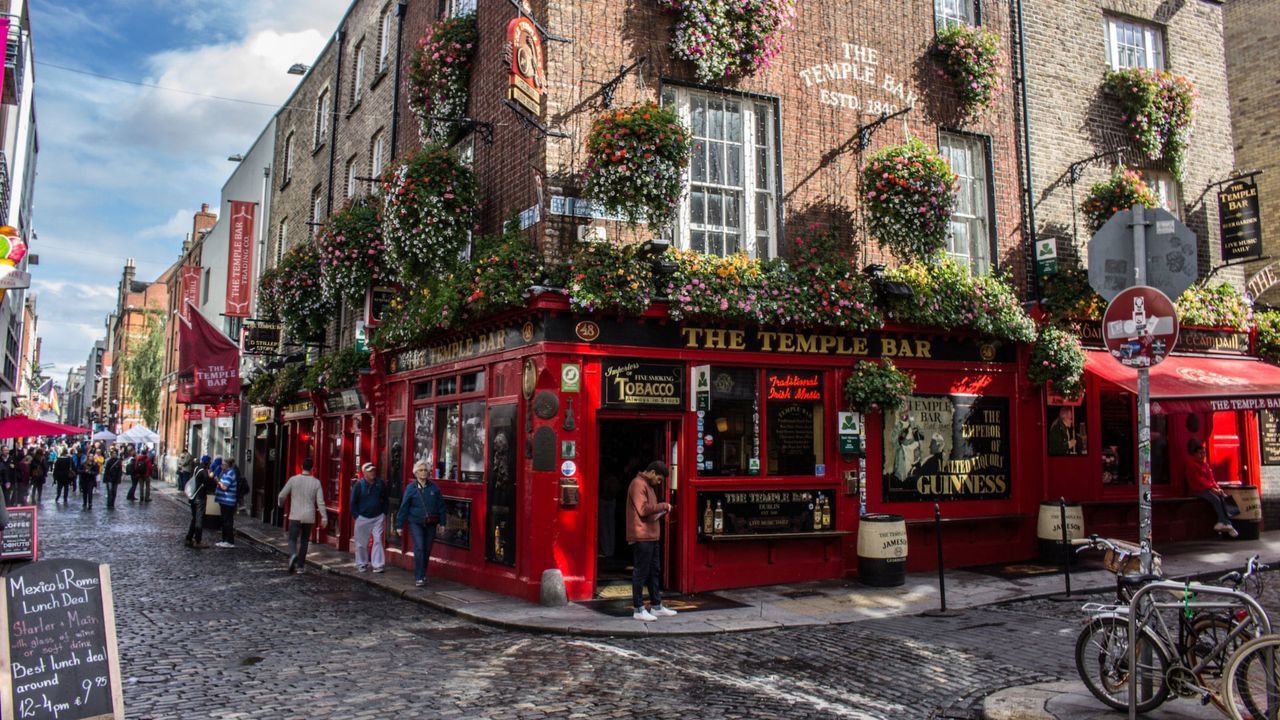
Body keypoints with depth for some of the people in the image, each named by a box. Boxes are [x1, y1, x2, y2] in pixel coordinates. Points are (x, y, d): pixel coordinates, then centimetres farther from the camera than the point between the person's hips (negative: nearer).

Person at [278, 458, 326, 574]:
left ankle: (293, 555, -26)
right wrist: (323, 517, -4)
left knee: (292, 539, 4)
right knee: (304, 541, 14)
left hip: (295, 516, -2)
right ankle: (300, 566, 15)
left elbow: (282, 495, 1)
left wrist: (280, 504, 23)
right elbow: (320, 501, -7)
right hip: (309, 517, 2)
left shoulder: (293, 479, -5)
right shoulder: (316, 482, -2)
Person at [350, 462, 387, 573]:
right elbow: (353, 502, 1)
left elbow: (385, 500, 12)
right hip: (363, 518, -1)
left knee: (378, 540, -4)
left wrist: (384, 514, 7)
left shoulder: (380, 483, 0)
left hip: (378, 517, 1)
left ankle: (378, 565, 0)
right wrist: (357, 516, -3)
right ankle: (362, 565, 23)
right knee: (362, 543, 8)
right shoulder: (358, 485, -7)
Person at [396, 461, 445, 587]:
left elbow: (441, 505, 7)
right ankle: (419, 578, -9)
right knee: (419, 548, -13)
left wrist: (441, 522, 5)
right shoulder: (411, 488, -4)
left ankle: (423, 574, 28)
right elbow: (404, 507, -3)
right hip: (415, 523, -3)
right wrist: (399, 524, -3)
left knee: (427, 550, 10)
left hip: (431, 524, 3)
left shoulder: (434, 487, 1)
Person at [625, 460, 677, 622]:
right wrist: (663, 506, -14)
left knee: (654, 571, 15)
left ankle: (656, 606, 23)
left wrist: (661, 511, 10)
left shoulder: (647, 485, 20)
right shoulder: (638, 484, -13)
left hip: (651, 536, 11)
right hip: (641, 537, -11)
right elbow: (643, 509, -22)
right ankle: (639, 610, 3)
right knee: (641, 572, -4)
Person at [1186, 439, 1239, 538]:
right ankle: (1225, 523, -28)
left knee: (1223, 498, -22)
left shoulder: (1205, 464, 19)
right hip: (1199, 490, -7)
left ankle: (1222, 522, -25)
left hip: (1209, 489, 7)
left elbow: (1211, 479, 15)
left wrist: (1218, 488, -4)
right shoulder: (1191, 465, -5)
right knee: (1216, 499, -30)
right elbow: (1199, 479, -14)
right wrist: (1212, 488, -21)